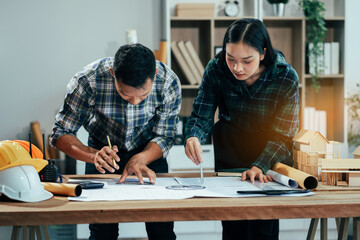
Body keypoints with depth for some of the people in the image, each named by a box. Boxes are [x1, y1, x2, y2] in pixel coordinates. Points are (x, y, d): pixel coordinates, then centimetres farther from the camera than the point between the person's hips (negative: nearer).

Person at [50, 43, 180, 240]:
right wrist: (93, 155, -42)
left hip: (149, 152, 1)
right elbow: (61, 133, -23)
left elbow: (164, 137, -16)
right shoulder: (88, 81, -32)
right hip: (103, 151, -1)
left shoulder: (169, 82, -27)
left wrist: (140, 159, -36)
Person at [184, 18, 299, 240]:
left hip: (271, 158, -2)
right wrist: (193, 137, -34)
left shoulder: (286, 78, -20)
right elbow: (201, 116, -11)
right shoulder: (216, 69, -16)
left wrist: (259, 166, -34)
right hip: (229, 151, 2)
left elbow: (282, 136, -18)